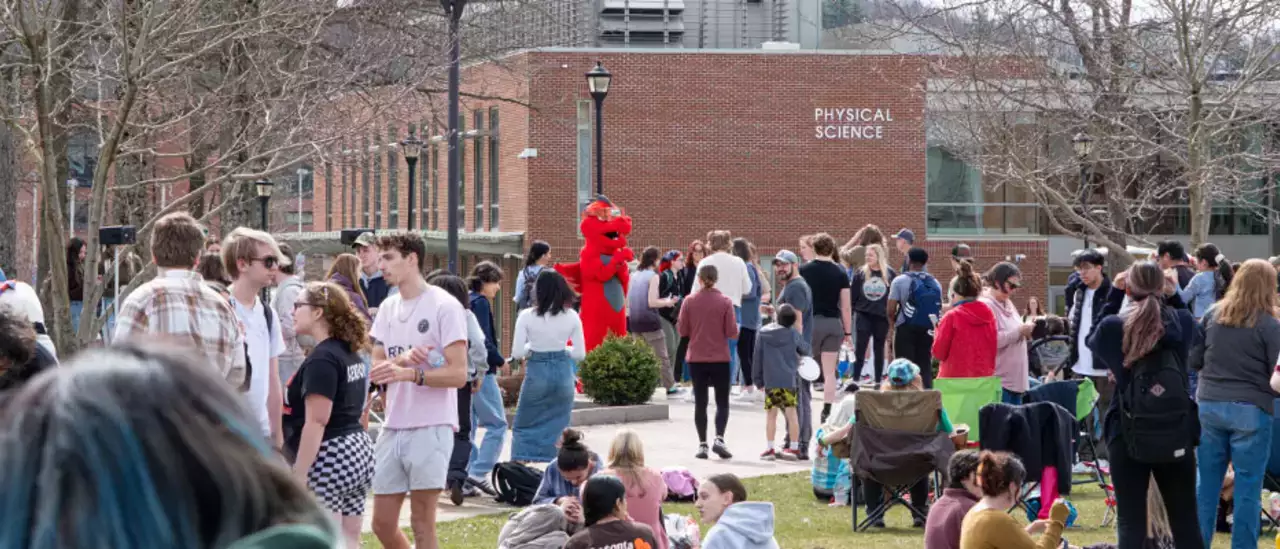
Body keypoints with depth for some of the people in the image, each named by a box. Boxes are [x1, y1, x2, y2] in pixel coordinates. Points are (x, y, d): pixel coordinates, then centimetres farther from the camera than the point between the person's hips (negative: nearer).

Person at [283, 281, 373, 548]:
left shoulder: (322, 359, -15)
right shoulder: (350, 354, 14)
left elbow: (316, 421, -20)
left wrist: (299, 475, -19)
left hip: (329, 457, -10)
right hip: (358, 450, 10)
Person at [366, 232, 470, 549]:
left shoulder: (445, 306, -7)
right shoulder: (388, 308, 14)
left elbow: (458, 373, -13)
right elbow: (377, 369, 8)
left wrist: (409, 373, -27)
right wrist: (404, 358, -13)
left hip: (431, 427, -7)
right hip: (393, 427, 7)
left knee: (422, 523, -3)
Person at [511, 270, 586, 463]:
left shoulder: (527, 316, -9)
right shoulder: (571, 316, -3)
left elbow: (517, 352, -9)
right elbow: (580, 353, -1)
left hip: (536, 374, -2)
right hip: (563, 374, 2)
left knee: (523, 427, 12)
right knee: (559, 430, 13)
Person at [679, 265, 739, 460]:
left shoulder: (689, 301, -4)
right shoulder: (725, 301, -8)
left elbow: (682, 330, -2)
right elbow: (732, 332, -9)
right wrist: (736, 327, 13)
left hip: (696, 359, 1)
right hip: (720, 359, -1)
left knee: (700, 402, 9)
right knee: (722, 402, 8)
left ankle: (702, 444, 6)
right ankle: (719, 438, -10)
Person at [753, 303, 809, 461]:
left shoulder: (763, 333, 2)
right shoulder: (793, 334, -3)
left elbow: (757, 358, 6)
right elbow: (806, 351, 10)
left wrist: (759, 380, 13)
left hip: (770, 382, 1)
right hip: (789, 380, -1)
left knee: (771, 414, 7)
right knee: (791, 412, 4)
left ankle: (769, 448, 7)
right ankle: (794, 448, 5)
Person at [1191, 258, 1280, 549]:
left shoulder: (1213, 315, 3)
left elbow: (1194, 360, 8)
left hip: (1209, 405, 4)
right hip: (1250, 411, -4)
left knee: (1206, 483, 11)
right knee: (1247, 488, 3)